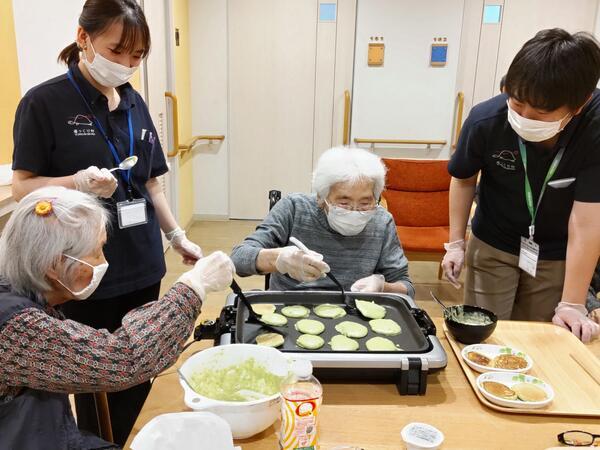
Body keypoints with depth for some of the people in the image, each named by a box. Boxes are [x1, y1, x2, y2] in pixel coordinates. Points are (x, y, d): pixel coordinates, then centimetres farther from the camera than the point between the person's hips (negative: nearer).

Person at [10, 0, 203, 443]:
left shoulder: (134, 103, 8)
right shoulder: (45, 102, -9)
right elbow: (22, 186, -8)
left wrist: (178, 236, 11)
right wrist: (79, 182, -25)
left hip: (142, 265, 5)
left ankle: (124, 443, 37)